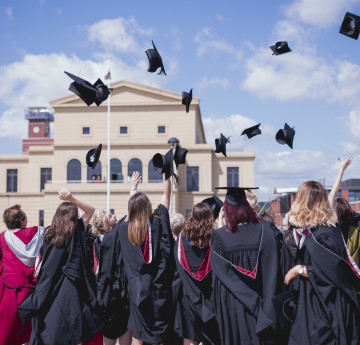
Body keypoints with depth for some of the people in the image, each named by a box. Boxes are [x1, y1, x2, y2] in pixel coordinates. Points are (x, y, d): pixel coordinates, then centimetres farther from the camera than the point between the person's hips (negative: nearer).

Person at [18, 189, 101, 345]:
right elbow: (91, 210, 3)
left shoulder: (48, 234, 5)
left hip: (49, 290, 4)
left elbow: (42, 264, 12)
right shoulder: (76, 230, -5)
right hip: (71, 287, -4)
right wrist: (72, 199, -5)